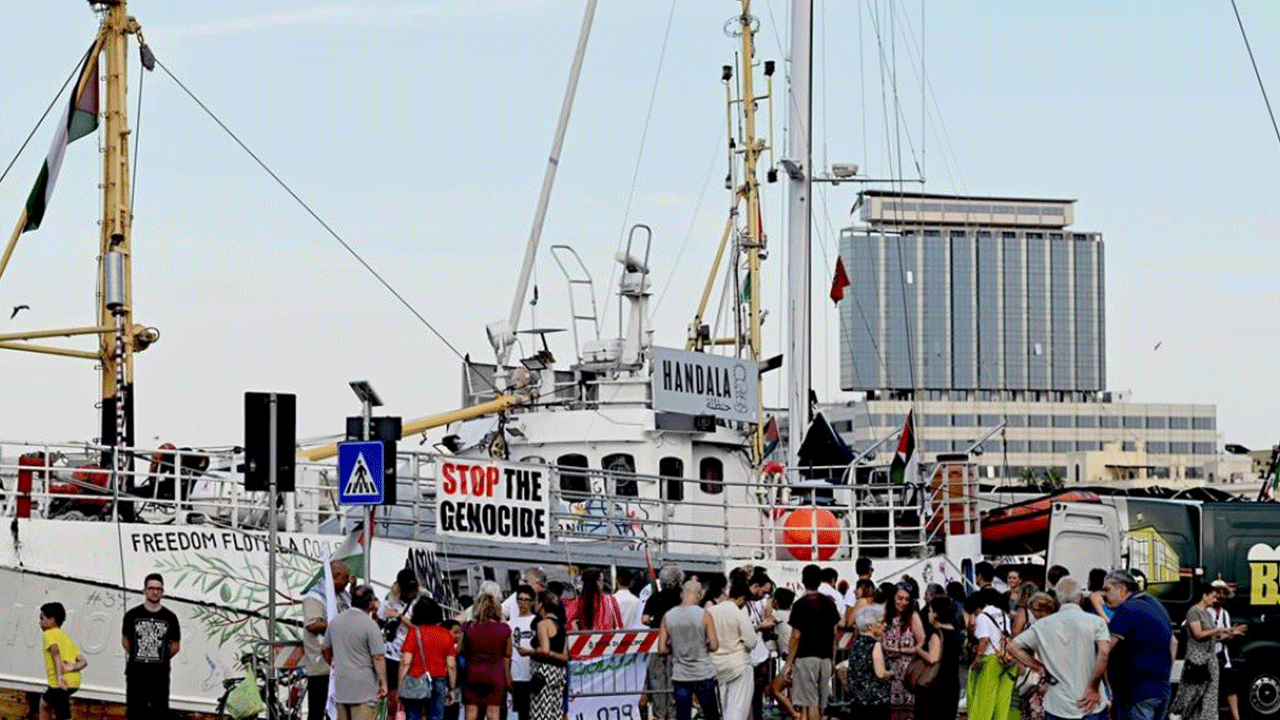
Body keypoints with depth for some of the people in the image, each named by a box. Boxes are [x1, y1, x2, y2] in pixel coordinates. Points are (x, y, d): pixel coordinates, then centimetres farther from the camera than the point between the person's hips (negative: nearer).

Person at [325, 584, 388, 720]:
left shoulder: (336, 621, 8)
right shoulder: (369, 625, -14)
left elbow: (327, 650, 20)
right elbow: (378, 657, -16)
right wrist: (383, 683, -9)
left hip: (341, 687, 7)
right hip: (364, 687, -7)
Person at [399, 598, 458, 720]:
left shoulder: (414, 632, -4)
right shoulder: (446, 635, 5)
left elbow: (405, 663, -8)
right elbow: (451, 666, 4)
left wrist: (400, 687, -3)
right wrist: (451, 689, 14)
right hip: (439, 683, 2)